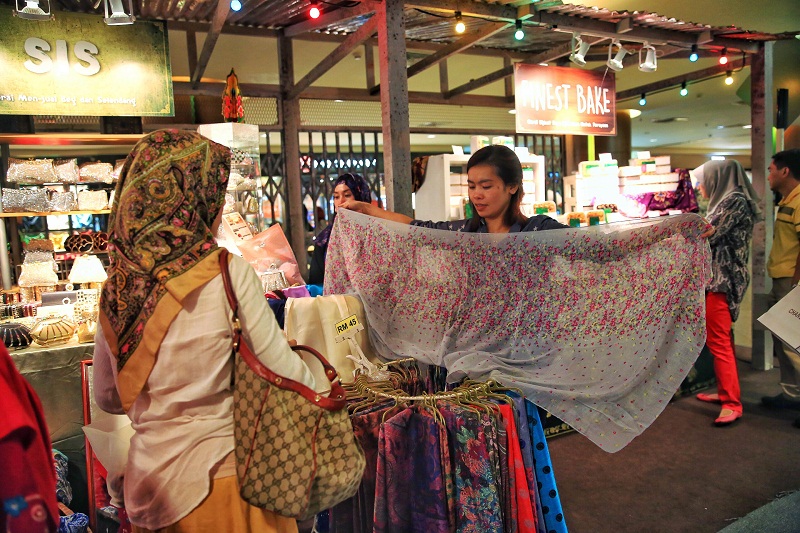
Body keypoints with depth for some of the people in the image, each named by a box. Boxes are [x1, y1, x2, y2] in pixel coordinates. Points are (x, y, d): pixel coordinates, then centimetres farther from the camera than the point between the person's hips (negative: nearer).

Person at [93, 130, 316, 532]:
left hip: (146, 483, 5)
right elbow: (284, 370, -14)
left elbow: (107, 397, 7)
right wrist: (325, 396, 5)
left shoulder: (116, 288, -4)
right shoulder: (228, 274, -19)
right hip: (218, 477, -5)